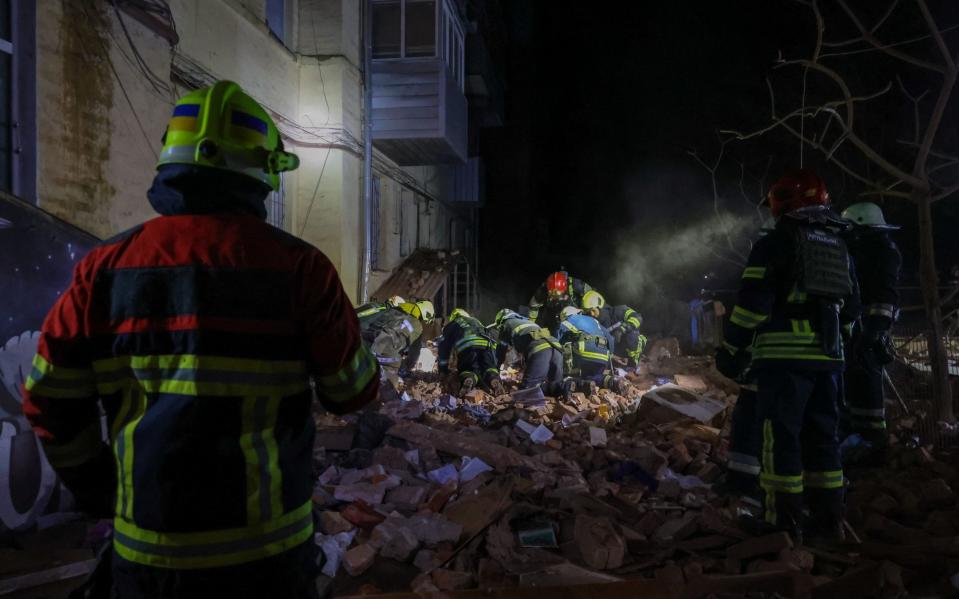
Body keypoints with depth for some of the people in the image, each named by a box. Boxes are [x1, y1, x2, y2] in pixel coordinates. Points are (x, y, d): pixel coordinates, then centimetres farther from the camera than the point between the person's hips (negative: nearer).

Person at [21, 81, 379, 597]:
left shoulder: (106, 267, -5)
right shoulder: (297, 267, -14)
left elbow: (49, 400, 0)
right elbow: (353, 391, -6)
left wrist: (96, 487, 15)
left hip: (146, 553, 2)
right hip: (266, 553, -2)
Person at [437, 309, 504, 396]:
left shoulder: (451, 325, 33)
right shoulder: (476, 322, 45)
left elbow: (443, 348, 30)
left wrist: (443, 371, 38)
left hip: (466, 348, -3)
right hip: (486, 345, 3)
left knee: (467, 370, 8)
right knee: (489, 368, 12)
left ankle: (469, 379, -28)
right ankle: (494, 378, -24)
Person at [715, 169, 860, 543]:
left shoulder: (775, 243, -4)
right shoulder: (840, 248, 18)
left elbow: (752, 302, -11)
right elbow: (850, 309, 22)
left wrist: (731, 350, -5)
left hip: (785, 355, -7)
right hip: (827, 356, 7)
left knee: (782, 438, -2)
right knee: (822, 438, 14)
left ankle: (785, 523, 0)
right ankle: (829, 520, 19)